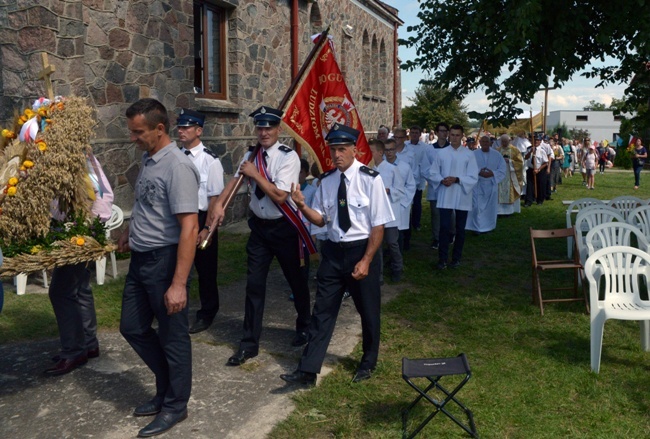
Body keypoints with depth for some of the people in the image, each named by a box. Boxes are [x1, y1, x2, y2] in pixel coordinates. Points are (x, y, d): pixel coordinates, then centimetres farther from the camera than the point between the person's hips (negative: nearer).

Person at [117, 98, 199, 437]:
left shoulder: (177, 167, -20)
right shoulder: (147, 160, 7)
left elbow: (189, 228, -25)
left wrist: (178, 283, -27)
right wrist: (130, 231, 22)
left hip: (165, 260, -9)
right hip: (140, 259, 9)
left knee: (172, 336, 6)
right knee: (133, 327, 19)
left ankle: (175, 405, 26)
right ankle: (166, 387, 38)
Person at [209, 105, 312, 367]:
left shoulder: (288, 157, -16)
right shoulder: (252, 155, 5)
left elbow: (279, 196, -23)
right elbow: (235, 180, 0)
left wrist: (255, 174, -19)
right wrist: (219, 203, -15)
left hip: (284, 227, -5)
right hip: (259, 226, 5)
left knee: (296, 279, 14)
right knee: (254, 284, 4)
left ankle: (304, 328, 39)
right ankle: (249, 344, 14)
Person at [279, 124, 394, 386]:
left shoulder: (370, 179, -15)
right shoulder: (326, 181, 1)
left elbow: (378, 225, -14)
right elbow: (321, 219, 7)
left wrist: (366, 261, -16)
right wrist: (302, 206, -12)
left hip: (361, 250, -4)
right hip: (333, 251, 4)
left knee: (368, 310, 14)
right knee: (323, 311, 6)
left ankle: (368, 363, 36)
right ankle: (308, 370, 12)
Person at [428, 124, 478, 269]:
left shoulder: (469, 154, -1)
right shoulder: (441, 153, 3)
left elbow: (474, 177, -5)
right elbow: (433, 173, 5)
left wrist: (457, 180, -18)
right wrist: (442, 180, -14)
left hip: (462, 196, 0)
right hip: (445, 197, 0)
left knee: (460, 229, 9)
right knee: (444, 227, -5)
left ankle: (456, 258, 22)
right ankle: (442, 259, 4)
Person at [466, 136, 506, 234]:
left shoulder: (497, 155, 2)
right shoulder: (473, 154, 0)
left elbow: (502, 170, -2)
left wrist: (492, 173, -19)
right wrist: (479, 172, -23)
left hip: (491, 186, 2)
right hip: (477, 185, -1)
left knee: (490, 207, 8)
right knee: (477, 207, -4)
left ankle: (488, 226, 21)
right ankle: (477, 227, 5)